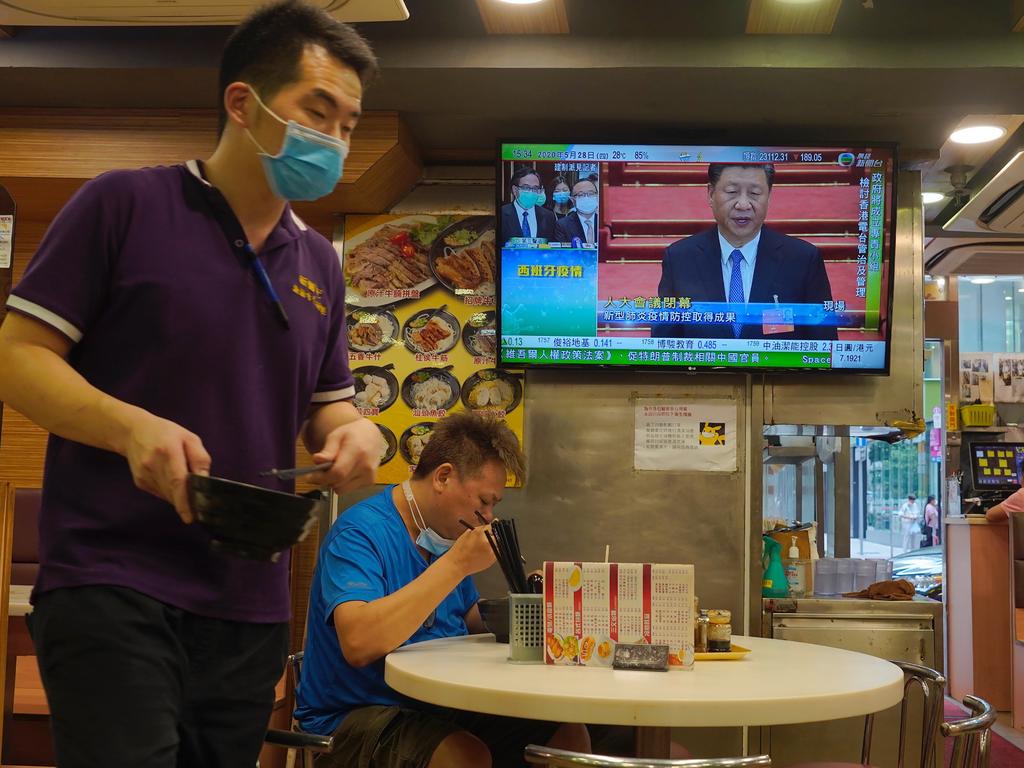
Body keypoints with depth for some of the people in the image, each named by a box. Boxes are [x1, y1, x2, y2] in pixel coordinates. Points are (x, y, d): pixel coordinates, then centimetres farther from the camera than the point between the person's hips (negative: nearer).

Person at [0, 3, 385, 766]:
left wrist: (353, 433, -3)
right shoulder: (124, 206, -3)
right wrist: (134, 426, -22)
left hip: (252, 609, 6)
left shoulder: (319, 264, 14)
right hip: (112, 587, -6)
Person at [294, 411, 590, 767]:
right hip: (356, 712, -8)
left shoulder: (445, 536, 11)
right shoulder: (360, 533, -17)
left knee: (569, 732, -5)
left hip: (441, 706, 8)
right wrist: (456, 564, -29)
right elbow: (359, 643, -33)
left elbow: (473, 620, 22)